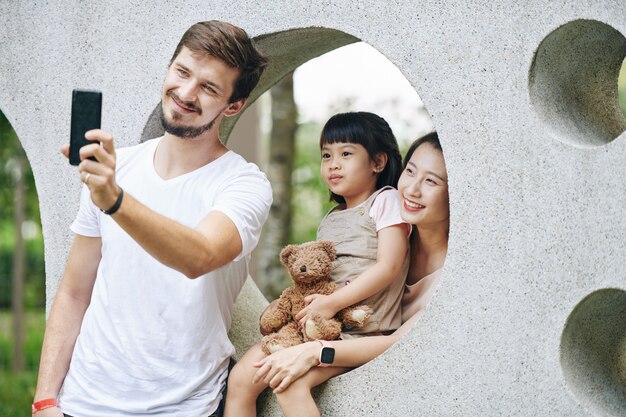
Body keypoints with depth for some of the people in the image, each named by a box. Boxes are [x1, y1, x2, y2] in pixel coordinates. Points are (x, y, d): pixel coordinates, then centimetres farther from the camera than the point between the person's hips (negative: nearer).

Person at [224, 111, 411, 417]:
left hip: (360, 330, -8)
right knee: (240, 378, -9)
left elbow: (388, 267, -12)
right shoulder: (330, 219, 22)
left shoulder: (385, 200, -1)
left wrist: (333, 302, -19)